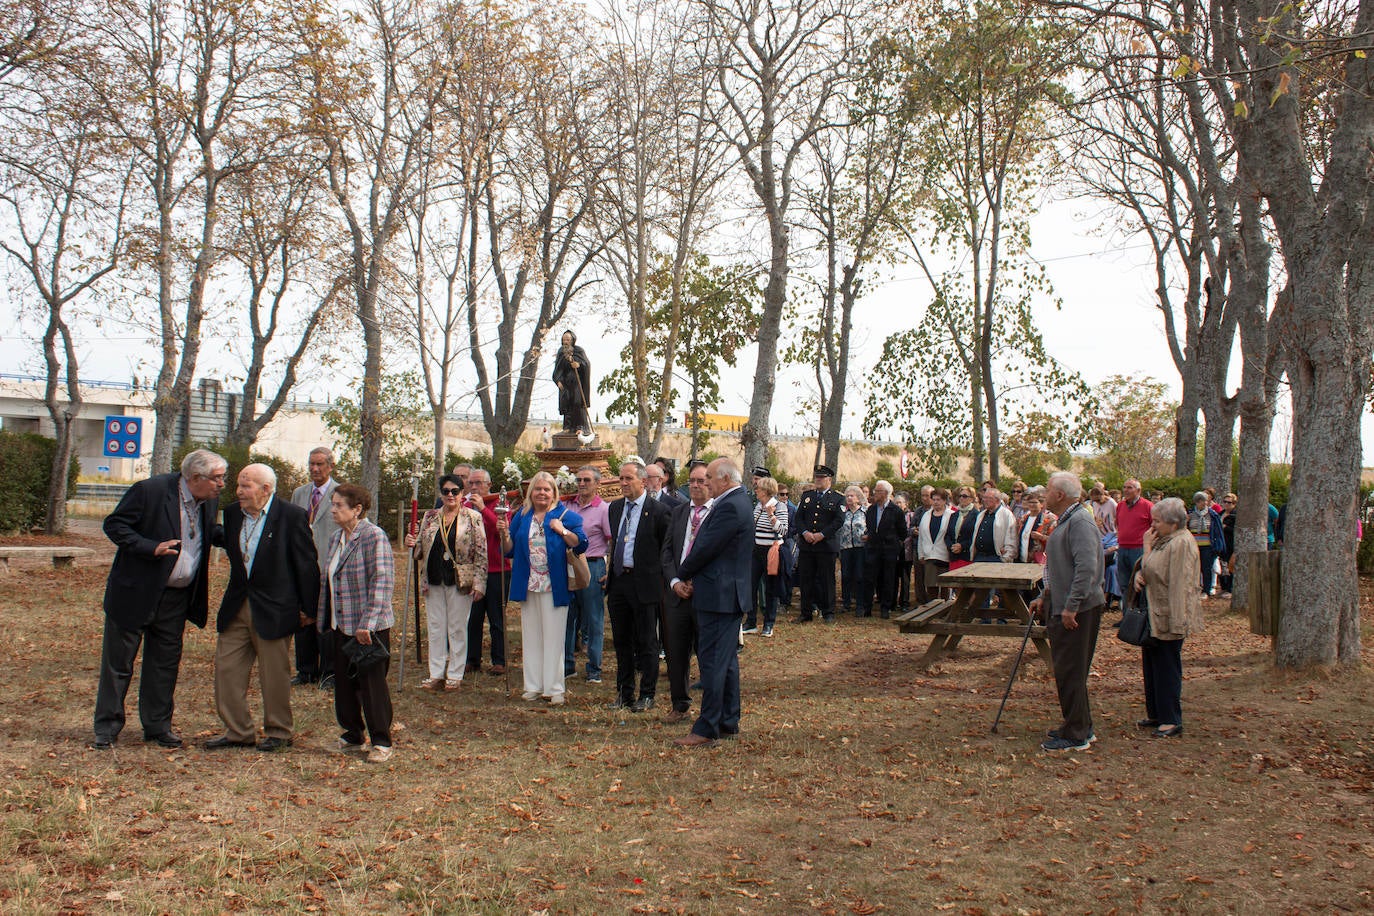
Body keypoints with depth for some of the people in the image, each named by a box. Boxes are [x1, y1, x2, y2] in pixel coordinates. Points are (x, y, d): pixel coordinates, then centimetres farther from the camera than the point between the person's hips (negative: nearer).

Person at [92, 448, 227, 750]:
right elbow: (114, 524, -13)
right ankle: (107, 728, 18)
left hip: (176, 598, 5)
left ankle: (158, 726, 24)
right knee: (118, 662, 5)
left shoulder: (210, 501, 2)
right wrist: (151, 548, -26)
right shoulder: (149, 490, -16)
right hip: (135, 592, -5)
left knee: (165, 663, 12)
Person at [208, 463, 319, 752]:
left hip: (274, 609, -6)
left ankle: (278, 732, 22)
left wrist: (308, 609, -8)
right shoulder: (232, 514, 6)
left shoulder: (292, 516, -11)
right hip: (236, 608, 6)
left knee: (274, 675, 5)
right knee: (226, 669, 7)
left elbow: (307, 564, -8)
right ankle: (238, 731, 21)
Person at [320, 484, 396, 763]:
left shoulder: (374, 536, -14)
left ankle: (381, 743, 11)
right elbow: (327, 580, 19)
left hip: (369, 627, -8)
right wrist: (324, 619, 14)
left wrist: (367, 623, -23)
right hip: (341, 625, 8)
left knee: (372, 683, 0)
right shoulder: (336, 538, 12)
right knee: (344, 682, 12)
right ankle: (352, 735, 26)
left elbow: (383, 582, -20)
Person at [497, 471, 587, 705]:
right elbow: (510, 551, 11)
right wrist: (504, 534, -7)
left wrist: (562, 530, -22)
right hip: (528, 586, 4)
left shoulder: (565, 515, -1)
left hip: (554, 587, -4)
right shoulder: (521, 516, 10)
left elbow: (581, 545, -10)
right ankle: (533, 686, 18)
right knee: (530, 637, 10)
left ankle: (554, 688, 7)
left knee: (553, 638, 0)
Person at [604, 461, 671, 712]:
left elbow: (668, 549, -6)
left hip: (644, 583, -6)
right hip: (618, 581, 6)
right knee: (621, 641, 14)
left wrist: (657, 576, -8)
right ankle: (624, 692, 25)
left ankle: (647, 695, 15)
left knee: (646, 642, 4)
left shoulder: (659, 511, -9)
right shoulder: (615, 508, 11)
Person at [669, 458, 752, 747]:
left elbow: (705, 549, -19)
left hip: (719, 596, -11)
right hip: (727, 595, 11)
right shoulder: (737, 502, 15)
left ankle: (707, 729, 0)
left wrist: (681, 575, -2)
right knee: (727, 660, 16)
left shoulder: (729, 507, -18)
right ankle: (729, 722, 25)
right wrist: (678, 579, 4)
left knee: (712, 662, -5)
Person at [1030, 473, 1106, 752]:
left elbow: (1086, 568, -26)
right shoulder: (1066, 521, 17)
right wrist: (1045, 597, 22)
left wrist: (1071, 607, -26)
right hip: (1063, 608, 11)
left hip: (1078, 611, -11)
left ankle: (1075, 735, 4)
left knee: (1070, 672, -4)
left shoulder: (1080, 521, -18)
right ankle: (1081, 727, 27)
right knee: (1067, 670, 16)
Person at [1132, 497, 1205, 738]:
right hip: (1153, 616, 10)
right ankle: (1156, 714, 27)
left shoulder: (1182, 544, -19)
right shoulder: (1161, 540, 11)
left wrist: (1176, 623, -25)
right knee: (1151, 665, 16)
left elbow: (1180, 586, -23)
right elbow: (1150, 570, 25)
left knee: (1167, 668, -2)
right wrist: (1139, 574, 0)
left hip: (1168, 619, -10)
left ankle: (1172, 721, 8)